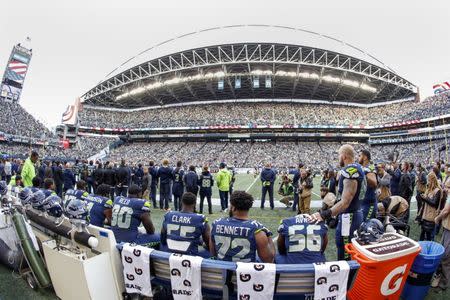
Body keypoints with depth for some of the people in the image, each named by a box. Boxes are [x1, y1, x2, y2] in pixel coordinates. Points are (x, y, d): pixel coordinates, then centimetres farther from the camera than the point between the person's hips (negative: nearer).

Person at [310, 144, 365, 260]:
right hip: (354, 213, 10)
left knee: (345, 253, 1)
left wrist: (324, 215, -34)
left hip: (349, 216, -10)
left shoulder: (350, 171, -23)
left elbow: (345, 202, -28)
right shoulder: (357, 168, 9)